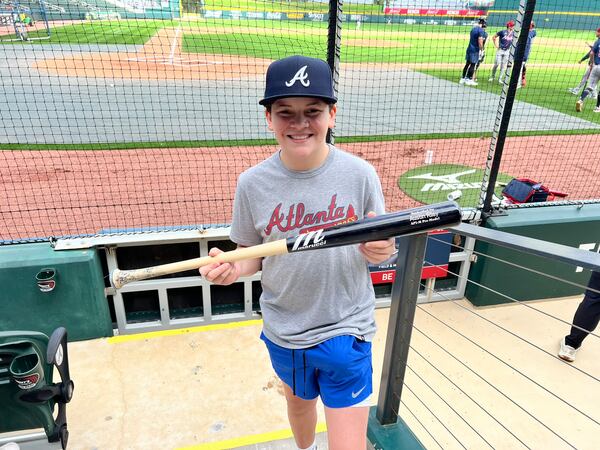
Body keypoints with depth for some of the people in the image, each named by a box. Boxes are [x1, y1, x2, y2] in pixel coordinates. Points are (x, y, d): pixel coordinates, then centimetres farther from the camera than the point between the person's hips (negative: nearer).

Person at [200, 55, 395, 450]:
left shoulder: (360, 174, -14)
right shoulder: (253, 183, -11)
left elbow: (378, 249, -3)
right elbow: (252, 254, 1)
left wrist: (382, 250, -26)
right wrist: (233, 268, -20)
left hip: (346, 330, -2)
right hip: (284, 332, 3)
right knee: (299, 401, 28)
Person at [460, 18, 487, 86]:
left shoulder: (473, 28, 13)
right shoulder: (481, 30, -12)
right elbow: (480, 41, -19)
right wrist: (481, 50, -12)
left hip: (469, 48, 8)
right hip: (475, 50, -8)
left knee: (467, 63, 11)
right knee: (473, 64, -2)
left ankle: (463, 79, 13)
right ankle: (469, 80, 0)